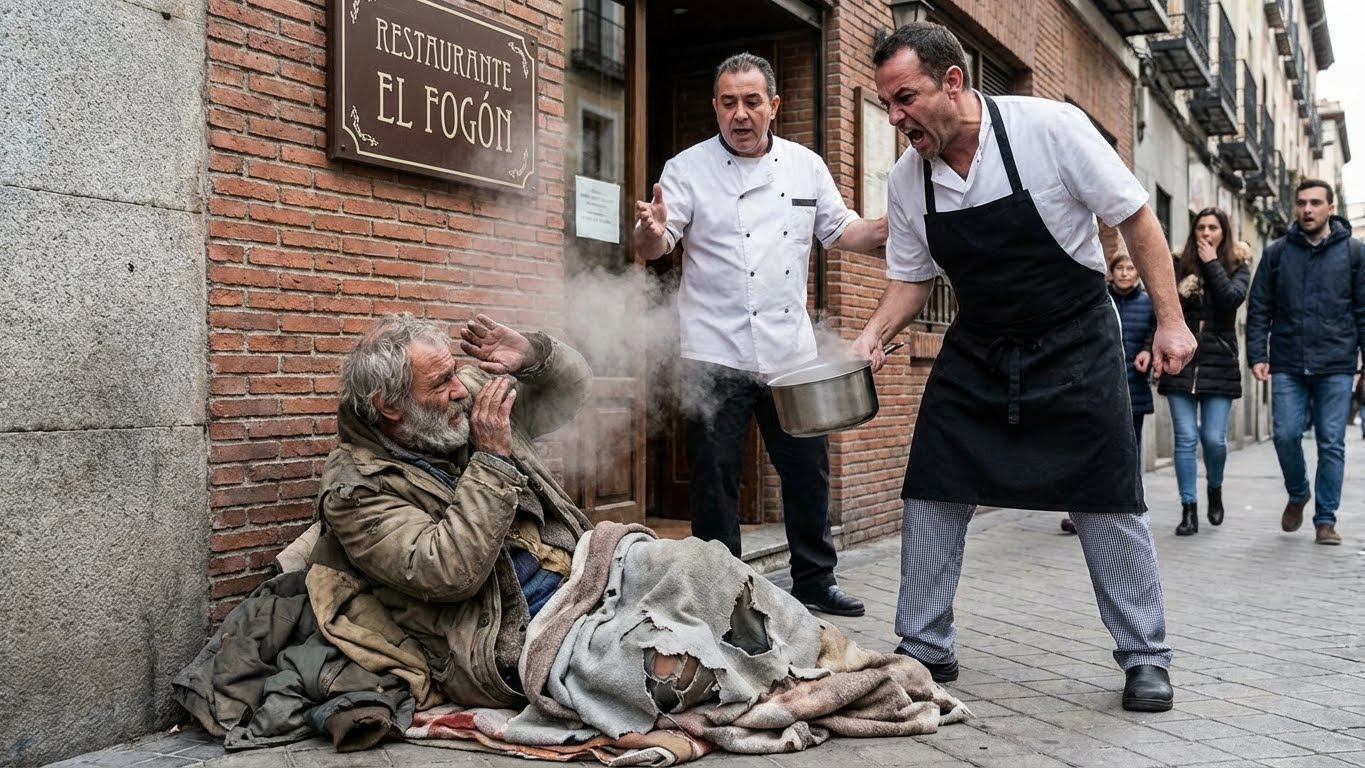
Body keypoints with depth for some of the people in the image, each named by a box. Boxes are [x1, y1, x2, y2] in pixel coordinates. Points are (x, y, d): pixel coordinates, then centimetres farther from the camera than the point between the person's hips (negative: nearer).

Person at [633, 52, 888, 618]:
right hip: (716, 357, -4)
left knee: (808, 471, 12)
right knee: (715, 481, 3)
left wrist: (893, 227, -4)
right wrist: (652, 231, -35)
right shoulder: (689, 168, -4)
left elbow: (841, 232, 15)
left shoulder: (806, 166, 8)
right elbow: (653, 249, -11)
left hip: (791, 354, 4)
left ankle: (815, 581, 28)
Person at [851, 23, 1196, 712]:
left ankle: (1145, 659, 16)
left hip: (1075, 344, -4)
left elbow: (1135, 219, -10)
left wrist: (1170, 321, -11)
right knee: (930, 495, 0)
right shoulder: (907, 179, -6)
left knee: (1107, 506, -2)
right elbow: (911, 277, 7)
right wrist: (875, 333, -11)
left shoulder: (1050, 128, -19)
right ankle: (925, 648, 15)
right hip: (975, 352, 4)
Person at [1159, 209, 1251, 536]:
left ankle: (1215, 489, 26)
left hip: (1219, 364, -1)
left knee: (1214, 438, -4)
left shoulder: (1237, 266, 6)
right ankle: (1189, 510, 4)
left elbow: (1233, 298, -13)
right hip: (1181, 362, 1)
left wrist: (1211, 263, -9)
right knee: (1186, 438, -3)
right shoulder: (1179, 265, 7)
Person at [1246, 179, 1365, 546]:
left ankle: (1325, 519, 12)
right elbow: (1259, 309, 6)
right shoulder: (1276, 252, 7)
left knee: (1331, 443, 2)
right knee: (1286, 434, -4)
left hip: (1336, 367, -1)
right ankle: (1297, 494, 24)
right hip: (1287, 365, 1)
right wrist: (1257, 355, -2)